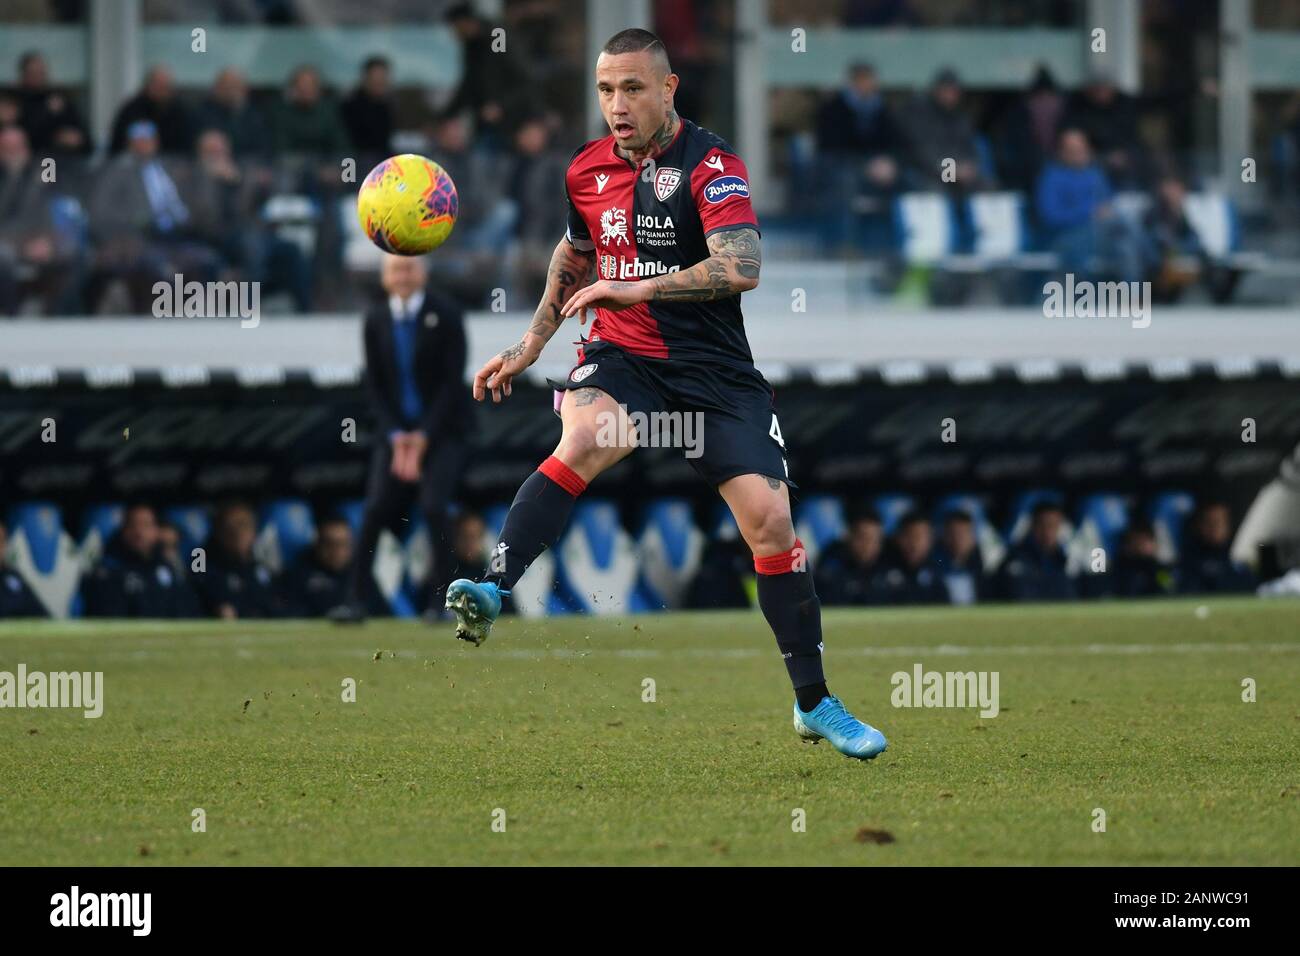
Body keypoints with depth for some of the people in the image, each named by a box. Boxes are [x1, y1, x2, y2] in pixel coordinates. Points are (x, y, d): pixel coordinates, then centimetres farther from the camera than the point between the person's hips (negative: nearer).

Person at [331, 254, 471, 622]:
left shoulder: (446, 314, -9)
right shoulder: (376, 320, 2)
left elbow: (453, 381, -11)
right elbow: (375, 385, 5)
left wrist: (424, 436, -15)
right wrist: (396, 436, -7)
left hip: (442, 427, -3)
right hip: (397, 430, 3)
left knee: (433, 505, -18)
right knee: (376, 509, -7)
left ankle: (440, 598, -10)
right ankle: (357, 600, -3)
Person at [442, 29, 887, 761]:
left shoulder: (711, 164, -12)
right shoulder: (587, 170, 5)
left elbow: (742, 268, -27)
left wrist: (637, 288, -29)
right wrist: (531, 345, 22)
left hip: (715, 370, -2)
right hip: (621, 357, 2)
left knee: (770, 518, -8)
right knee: (584, 439, -32)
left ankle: (815, 705, 7)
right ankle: (493, 592, -45)